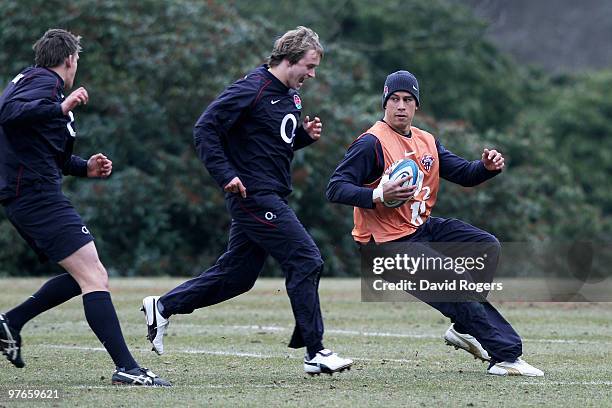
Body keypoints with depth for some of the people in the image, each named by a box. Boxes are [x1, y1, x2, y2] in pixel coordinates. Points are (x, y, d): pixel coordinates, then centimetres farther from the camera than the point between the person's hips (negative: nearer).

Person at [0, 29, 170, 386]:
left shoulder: (31, 80, 24)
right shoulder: (46, 81, -7)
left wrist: (84, 167, 21)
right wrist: (60, 108, -31)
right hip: (40, 196, -11)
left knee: (88, 278, 16)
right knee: (94, 278, -15)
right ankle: (127, 368, -21)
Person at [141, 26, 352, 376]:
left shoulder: (290, 95, 14)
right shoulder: (252, 90, -14)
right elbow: (205, 128, -15)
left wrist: (305, 135, 5)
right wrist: (226, 175, -21)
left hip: (273, 196, 10)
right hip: (255, 195, -10)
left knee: (237, 275, 12)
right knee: (306, 261, -11)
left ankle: (162, 307, 23)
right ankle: (315, 353, -6)